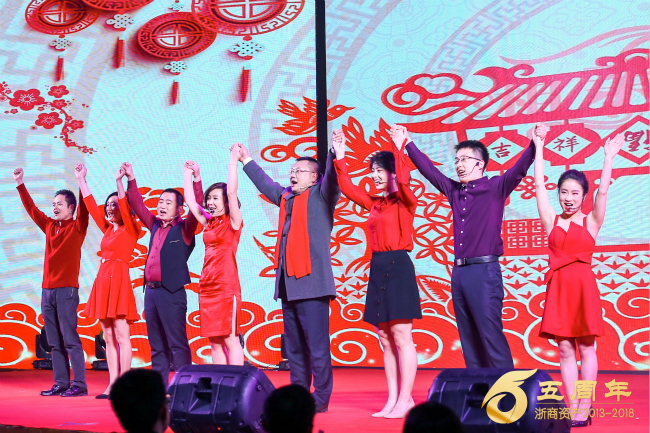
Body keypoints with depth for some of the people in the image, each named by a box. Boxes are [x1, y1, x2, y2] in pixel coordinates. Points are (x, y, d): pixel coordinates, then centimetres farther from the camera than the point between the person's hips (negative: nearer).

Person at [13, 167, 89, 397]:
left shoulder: (77, 227, -1)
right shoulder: (50, 226, 15)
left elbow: (84, 209, -17)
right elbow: (32, 209, 23)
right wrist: (20, 184, 23)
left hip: (66, 290, -6)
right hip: (47, 290, 6)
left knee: (70, 339, -8)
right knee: (55, 342, 7)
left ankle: (79, 384, -6)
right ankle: (61, 383, 10)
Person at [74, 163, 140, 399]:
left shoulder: (130, 229, -2)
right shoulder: (107, 229, 17)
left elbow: (125, 207, -19)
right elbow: (91, 206, 20)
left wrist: (119, 182, -27)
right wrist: (81, 179, 21)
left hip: (118, 280, -8)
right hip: (103, 281, 8)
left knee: (122, 336, -8)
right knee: (109, 337, 7)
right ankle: (112, 385, 9)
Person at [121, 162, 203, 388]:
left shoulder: (184, 229, -1)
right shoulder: (155, 226, 16)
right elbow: (138, 205, 23)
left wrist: (197, 179, -23)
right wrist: (131, 179, 18)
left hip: (172, 292, -7)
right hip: (151, 290, 7)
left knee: (177, 344, -7)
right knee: (157, 345, 9)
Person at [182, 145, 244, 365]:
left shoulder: (233, 222, -2)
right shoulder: (209, 223, 15)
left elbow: (231, 192, -14)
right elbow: (190, 200, 22)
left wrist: (233, 161, -13)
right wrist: (189, 174, 27)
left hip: (226, 287, -7)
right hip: (207, 287, 7)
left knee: (230, 339, -8)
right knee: (214, 341, 6)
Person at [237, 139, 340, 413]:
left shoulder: (320, 195, 1)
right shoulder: (286, 197, 20)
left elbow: (331, 179, -18)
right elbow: (265, 184, 36)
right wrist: (246, 161, 44)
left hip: (311, 282, -8)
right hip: (288, 283, 8)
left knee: (317, 344, -7)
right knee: (294, 346, 12)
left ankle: (320, 399, -2)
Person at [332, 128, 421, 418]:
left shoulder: (405, 201, -4)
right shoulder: (374, 204, 15)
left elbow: (403, 180, -24)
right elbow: (347, 188, 14)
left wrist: (399, 148, -19)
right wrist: (340, 157, 10)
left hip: (398, 267, -8)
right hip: (377, 269, 8)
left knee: (401, 337, -6)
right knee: (385, 338, 8)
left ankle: (406, 400, -2)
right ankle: (393, 400, 12)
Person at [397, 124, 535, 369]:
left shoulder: (495, 188, -1)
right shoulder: (454, 191, 16)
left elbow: (519, 169, -15)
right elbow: (429, 170, 24)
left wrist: (534, 146, -30)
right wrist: (408, 145, 28)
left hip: (484, 270, -7)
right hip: (459, 272, 7)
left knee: (491, 335, -10)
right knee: (469, 339, 8)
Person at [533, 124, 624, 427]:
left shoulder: (591, 222, 3)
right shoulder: (552, 220, 7)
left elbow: (603, 191, -7)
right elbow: (539, 186, 4)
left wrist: (608, 158, -10)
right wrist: (538, 148, 2)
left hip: (583, 285, -2)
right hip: (558, 287, 3)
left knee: (585, 347, 2)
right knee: (565, 349, 5)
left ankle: (584, 410, 6)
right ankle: (571, 409, 10)